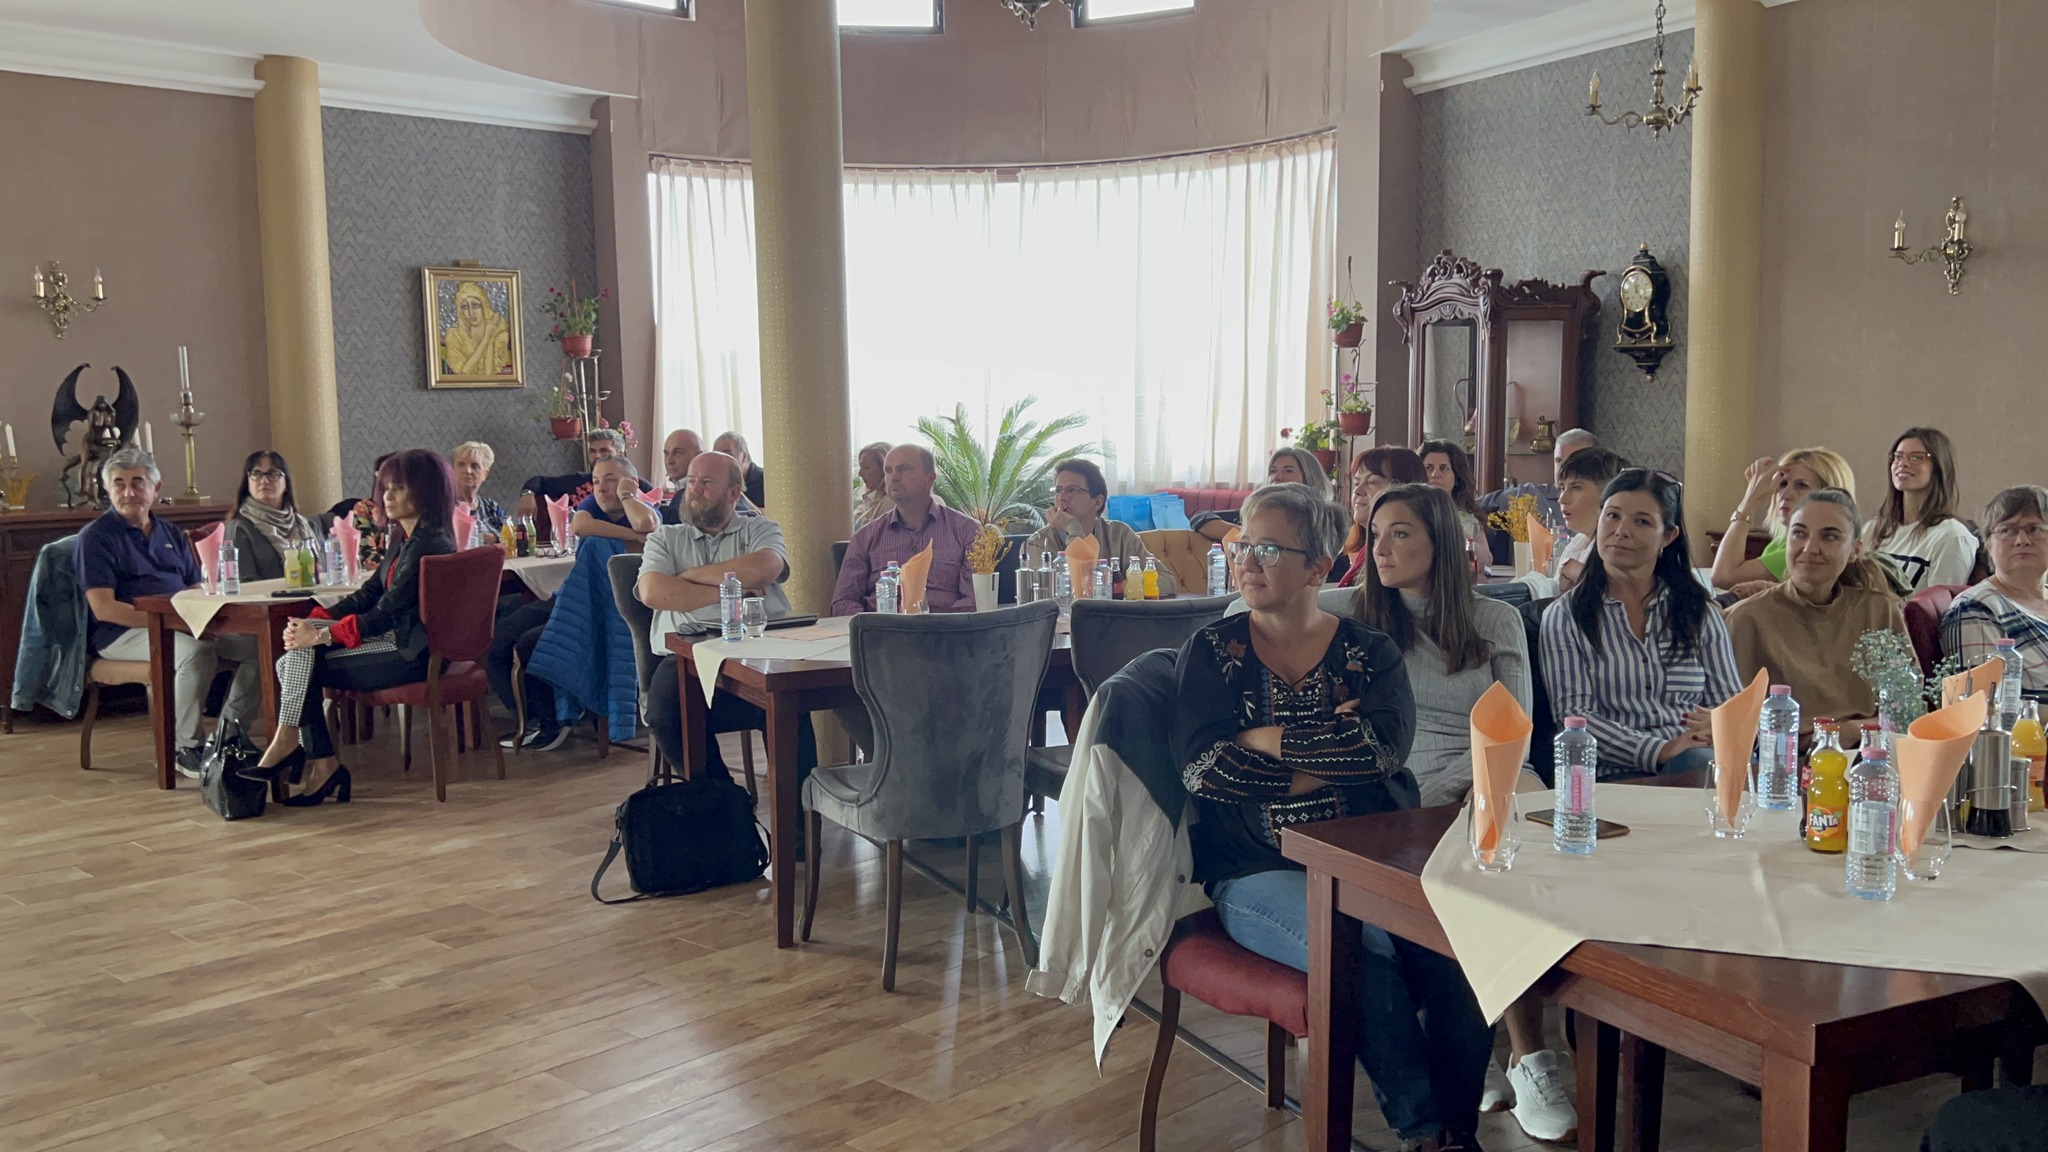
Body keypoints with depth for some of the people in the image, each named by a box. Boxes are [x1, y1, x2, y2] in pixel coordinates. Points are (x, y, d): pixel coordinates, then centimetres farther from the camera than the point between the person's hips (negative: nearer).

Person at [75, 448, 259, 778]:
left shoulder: (171, 534, 19)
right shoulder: (95, 537, -1)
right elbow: (103, 608, -12)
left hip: (186, 625, 6)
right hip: (124, 633, -6)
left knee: (258, 643, -15)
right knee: (196, 652, -35)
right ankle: (187, 748, -22)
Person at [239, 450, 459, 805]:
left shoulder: (430, 545, -17)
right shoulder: (405, 539, 15)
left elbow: (387, 613, -20)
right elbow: (369, 593, 12)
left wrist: (321, 635, -17)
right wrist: (315, 621, -2)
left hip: (411, 653, -9)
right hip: (392, 639, 9)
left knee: (307, 664, -16)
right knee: (299, 648, -7)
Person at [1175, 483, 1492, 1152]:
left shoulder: (1368, 652, 9)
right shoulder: (1213, 651, 8)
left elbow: (1386, 745, -12)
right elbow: (1200, 765, -9)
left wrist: (1271, 740, -10)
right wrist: (1334, 749, -9)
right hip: (1260, 874, -2)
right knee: (1364, 952, -30)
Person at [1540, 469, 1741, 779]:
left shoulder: (1700, 612, 17)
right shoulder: (1564, 616, 7)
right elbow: (1573, 715, -4)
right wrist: (1659, 751, -18)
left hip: (1694, 765, 4)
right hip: (1614, 777, -4)